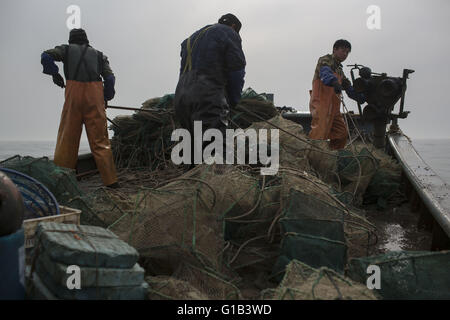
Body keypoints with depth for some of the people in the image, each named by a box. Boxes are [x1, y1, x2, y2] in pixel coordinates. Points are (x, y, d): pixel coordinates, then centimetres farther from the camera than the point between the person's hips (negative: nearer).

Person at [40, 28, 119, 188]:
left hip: (73, 95, -1)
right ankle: (110, 180, -1)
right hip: (94, 97, 1)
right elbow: (110, 78, 8)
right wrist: (106, 98, 17)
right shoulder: (98, 54, 20)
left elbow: (46, 56, 0)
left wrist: (54, 73, 13)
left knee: (67, 137, 6)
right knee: (99, 140, 2)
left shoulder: (67, 49, 16)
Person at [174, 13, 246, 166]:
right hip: (207, 100, -7)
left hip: (180, 98, 8)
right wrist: (231, 102, 14)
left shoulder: (191, 38, 30)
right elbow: (237, 70, 2)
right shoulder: (229, 33, 9)